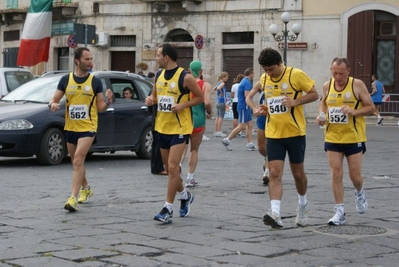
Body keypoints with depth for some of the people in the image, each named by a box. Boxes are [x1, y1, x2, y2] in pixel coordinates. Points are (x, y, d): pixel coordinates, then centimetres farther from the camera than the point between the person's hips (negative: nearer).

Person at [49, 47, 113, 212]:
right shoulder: (66, 80, 2)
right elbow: (54, 100, 5)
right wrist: (53, 105, -18)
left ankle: (73, 198, -21)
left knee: (78, 161, -18)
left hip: (88, 128, -4)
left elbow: (100, 108, 2)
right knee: (76, 163, 17)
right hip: (70, 128, 4)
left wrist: (108, 101, -19)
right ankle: (86, 189, 41)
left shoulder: (95, 82, -2)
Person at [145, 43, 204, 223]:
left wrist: (182, 105, -19)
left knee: (172, 167, -13)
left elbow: (200, 97, -6)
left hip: (179, 128, -7)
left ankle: (168, 209, -9)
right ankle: (185, 196, 37)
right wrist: (150, 100, -4)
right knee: (169, 167, 15)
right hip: (162, 127, 7)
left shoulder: (185, 77, -13)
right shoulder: (159, 75, 6)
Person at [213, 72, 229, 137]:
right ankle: (219, 132, -7)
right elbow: (218, 88, -33)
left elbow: (215, 88, 28)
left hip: (218, 102, 9)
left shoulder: (219, 83, 13)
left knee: (218, 117, 11)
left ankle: (216, 131, 13)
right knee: (221, 117, -6)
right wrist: (222, 94, -18)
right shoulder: (222, 83, -13)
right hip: (222, 102, -9)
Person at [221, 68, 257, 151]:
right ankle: (227, 140, -3)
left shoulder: (244, 81, 17)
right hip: (244, 107, -10)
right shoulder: (247, 82, -14)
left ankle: (249, 144, 7)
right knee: (242, 126, -8)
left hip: (246, 107, 10)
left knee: (249, 125, 7)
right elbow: (247, 96, -22)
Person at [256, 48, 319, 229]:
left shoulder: (296, 75, -11)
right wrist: (264, 109, -1)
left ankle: (302, 204, 37)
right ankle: (275, 213, -19)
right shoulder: (264, 80, 6)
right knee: (274, 173, -10)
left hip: (295, 133, -3)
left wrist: (296, 101, -21)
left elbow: (314, 94, -6)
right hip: (274, 134, 3)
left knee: (298, 173, 11)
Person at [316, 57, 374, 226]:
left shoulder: (357, 85, -9)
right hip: (332, 138, 3)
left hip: (354, 138, -3)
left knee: (355, 175, 2)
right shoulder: (327, 86, 2)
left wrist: (354, 112, -22)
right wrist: (321, 116, -1)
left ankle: (359, 193, 37)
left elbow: (370, 107, -5)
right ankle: (339, 212, 4)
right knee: (336, 173, -3)